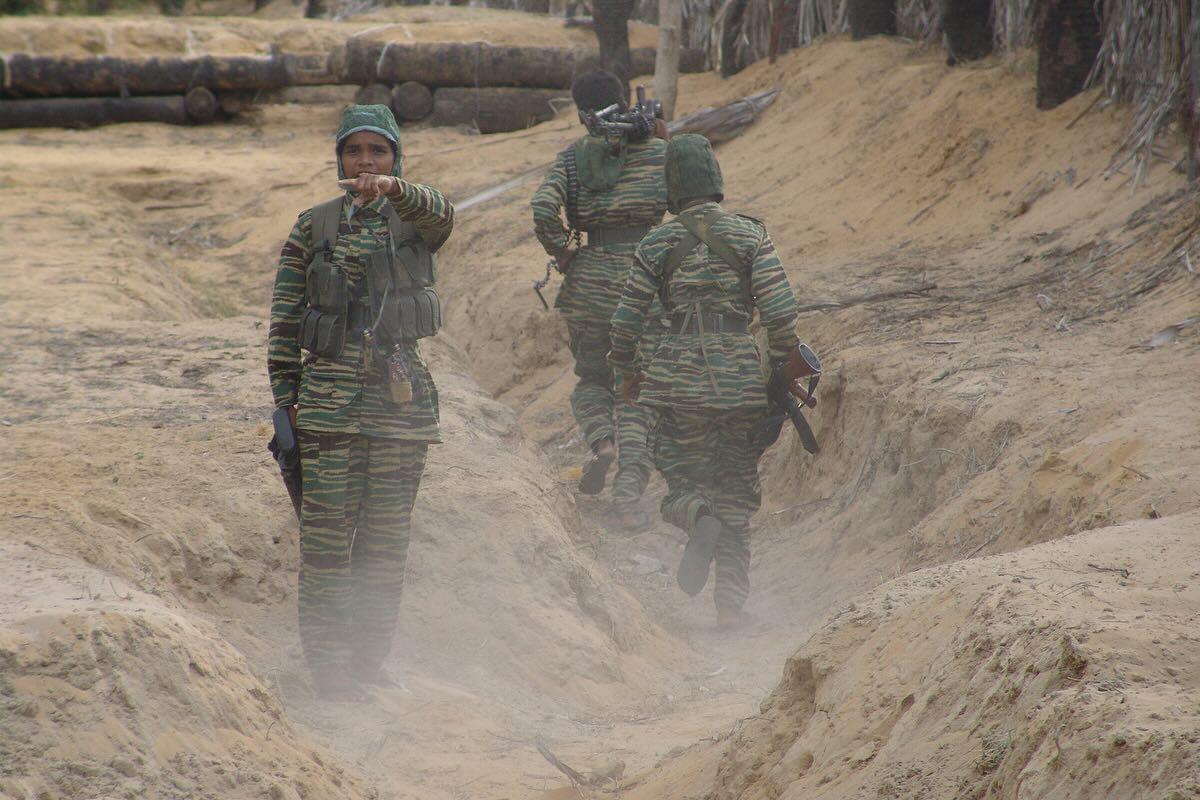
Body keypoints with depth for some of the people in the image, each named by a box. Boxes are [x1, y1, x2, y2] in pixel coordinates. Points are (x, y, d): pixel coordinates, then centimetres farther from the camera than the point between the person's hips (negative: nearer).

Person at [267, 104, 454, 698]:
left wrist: (393, 188, -43)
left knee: (387, 537, 7)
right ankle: (327, 664, 2)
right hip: (330, 398, -1)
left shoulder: (415, 221, 4)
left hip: (402, 398, 1)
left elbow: (438, 211, -22)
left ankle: (370, 659, 18)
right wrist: (286, 402, -2)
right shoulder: (313, 227, 5)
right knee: (328, 533, -4)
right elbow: (284, 321, 5)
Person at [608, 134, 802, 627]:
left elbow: (625, 320, 2)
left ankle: (699, 519, -24)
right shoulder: (750, 236, -2)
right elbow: (780, 312, -8)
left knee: (684, 480, 12)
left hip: (681, 380, 0)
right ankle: (731, 603, 4)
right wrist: (785, 369, 5)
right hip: (742, 377, 1)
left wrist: (628, 371, 19)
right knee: (736, 493, 11)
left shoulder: (657, 244, 0)